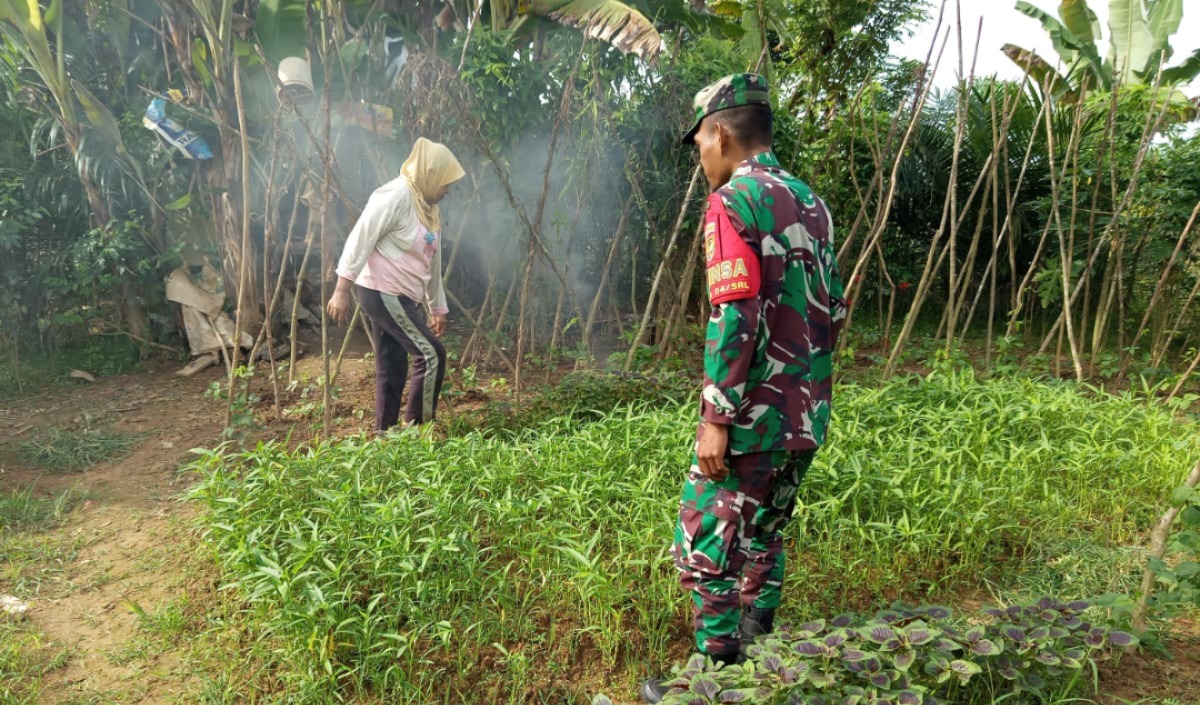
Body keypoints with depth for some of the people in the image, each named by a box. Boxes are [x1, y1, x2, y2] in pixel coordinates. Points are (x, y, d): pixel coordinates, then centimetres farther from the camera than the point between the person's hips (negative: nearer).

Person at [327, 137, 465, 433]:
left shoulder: (429, 208, 16)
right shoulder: (395, 196, -14)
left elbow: (432, 262, 21)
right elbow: (360, 239, -18)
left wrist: (438, 308, 24)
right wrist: (342, 289, -22)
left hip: (400, 296, 9)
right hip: (383, 292, -9)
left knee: (393, 366, 11)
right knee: (431, 354, -9)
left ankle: (385, 433, 18)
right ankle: (416, 428, 1)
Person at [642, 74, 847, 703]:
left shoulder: (733, 202, -12)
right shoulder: (810, 203, 13)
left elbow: (734, 318, -22)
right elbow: (832, 310, 16)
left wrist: (716, 417, -19)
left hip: (752, 415, -9)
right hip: (806, 416, 9)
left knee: (706, 547, 2)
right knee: (764, 537, 19)